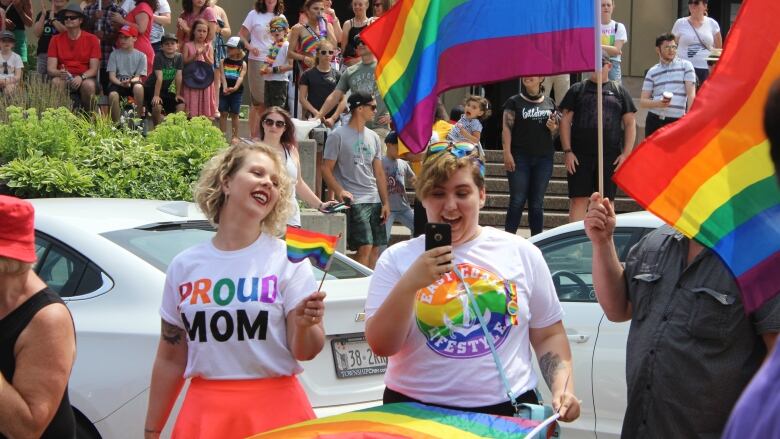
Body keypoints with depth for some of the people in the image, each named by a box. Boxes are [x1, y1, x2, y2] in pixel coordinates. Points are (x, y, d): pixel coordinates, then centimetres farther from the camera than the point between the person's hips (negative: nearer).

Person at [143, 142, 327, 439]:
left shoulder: (288, 258, -2)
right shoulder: (184, 266, 5)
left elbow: (305, 352, -5)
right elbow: (170, 360, 11)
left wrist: (305, 326, -27)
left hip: (275, 408, -2)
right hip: (205, 412, 2)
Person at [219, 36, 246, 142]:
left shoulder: (242, 64, 0)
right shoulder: (223, 62, 4)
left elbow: (241, 77, -13)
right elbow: (222, 75, -6)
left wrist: (235, 88, -31)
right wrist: (225, 87, -24)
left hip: (236, 91, -2)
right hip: (224, 90, 2)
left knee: (234, 114, 3)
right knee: (223, 113, 2)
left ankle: (235, 136, 10)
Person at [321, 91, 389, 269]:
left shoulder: (374, 138, 16)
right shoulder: (338, 136, -3)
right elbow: (326, 169, -6)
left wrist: (385, 202, 10)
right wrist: (339, 191, -23)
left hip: (375, 201, 6)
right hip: (354, 201, -6)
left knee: (375, 248, 2)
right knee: (365, 247, -14)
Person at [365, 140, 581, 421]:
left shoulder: (522, 253, 7)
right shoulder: (397, 258, 2)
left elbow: (549, 335, 11)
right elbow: (381, 346, -6)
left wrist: (563, 388, -5)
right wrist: (409, 284, -18)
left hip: (508, 410, 0)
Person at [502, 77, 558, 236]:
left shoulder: (549, 103, 13)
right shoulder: (514, 102, 3)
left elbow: (557, 131, 19)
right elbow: (507, 128, -3)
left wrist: (553, 127, -4)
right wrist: (507, 154, -12)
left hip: (544, 158, 3)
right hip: (520, 158, -3)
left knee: (537, 203, 6)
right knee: (517, 201, -5)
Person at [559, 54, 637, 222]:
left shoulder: (619, 91, 12)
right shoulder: (577, 90, 10)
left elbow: (630, 123, 9)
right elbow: (565, 121, 6)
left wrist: (626, 153, -1)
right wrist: (567, 151, -5)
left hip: (610, 157, 1)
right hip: (580, 156, -1)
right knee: (578, 200, -3)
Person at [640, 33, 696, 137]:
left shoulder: (686, 66, 6)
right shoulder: (652, 72, 12)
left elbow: (691, 94, -1)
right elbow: (642, 101, 9)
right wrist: (658, 103, -12)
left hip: (677, 121, -3)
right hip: (654, 120, 3)